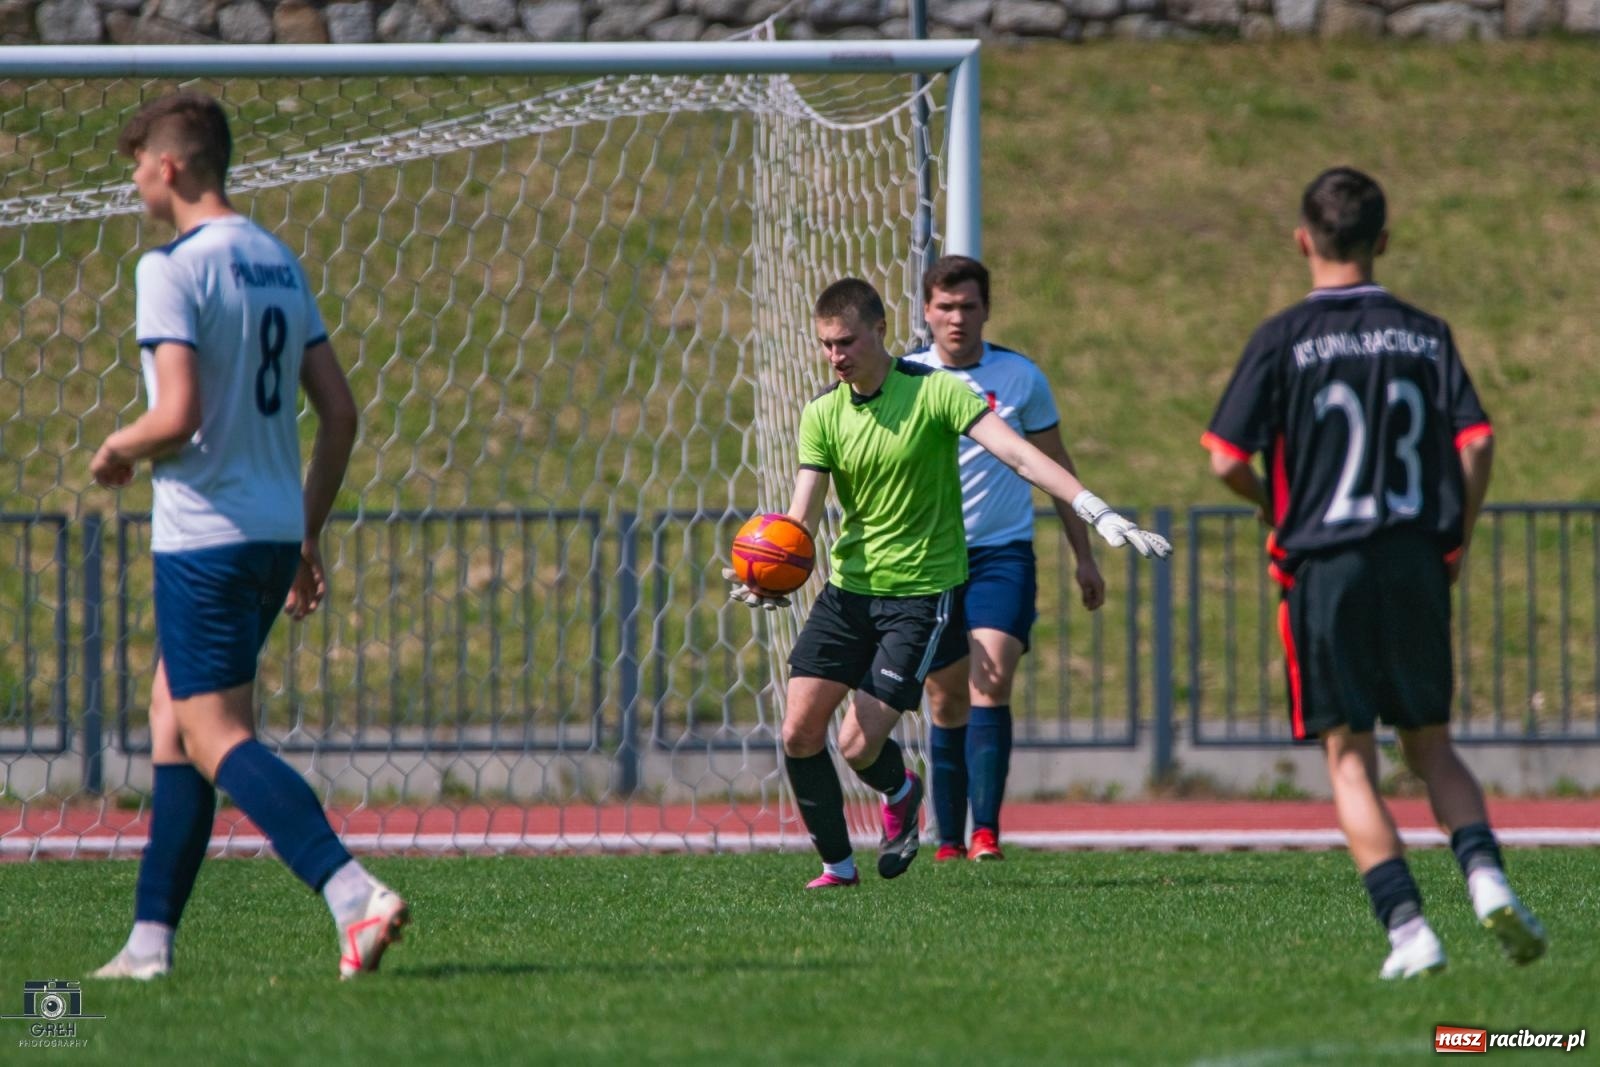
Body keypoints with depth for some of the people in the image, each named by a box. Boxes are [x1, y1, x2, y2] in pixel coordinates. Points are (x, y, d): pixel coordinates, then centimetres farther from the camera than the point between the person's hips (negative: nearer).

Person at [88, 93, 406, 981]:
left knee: (217, 738, -8)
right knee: (172, 712, 17)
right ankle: (151, 938, 17)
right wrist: (307, 536, 19)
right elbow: (340, 414, 13)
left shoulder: (173, 269, -13)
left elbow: (179, 416, -22)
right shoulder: (281, 265, 12)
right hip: (276, 529, 9)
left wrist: (117, 450, -1)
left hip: (205, 534, -8)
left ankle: (354, 893, -25)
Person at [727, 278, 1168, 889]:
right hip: (848, 588, 5)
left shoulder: (933, 391, -13)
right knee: (799, 733, -4)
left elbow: (1018, 455, -20)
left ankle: (898, 792, 26)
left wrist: (1100, 515, -31)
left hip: (922, 592, -5)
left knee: (859, 746, -10)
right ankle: (837, 862, 15)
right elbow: (802, 516, -5)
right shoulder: (823, 414, 0)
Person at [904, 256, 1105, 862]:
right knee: (947, 704, 5)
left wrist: (1083, 557, 11)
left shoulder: (1020, 377, 2)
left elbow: (1057, 468, 11)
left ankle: (985, 830, -24)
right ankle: (949, 842, 16)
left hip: (1002, 554, -1)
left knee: (990, 682, -19)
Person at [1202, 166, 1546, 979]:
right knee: (1430, 745, 15)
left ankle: (1407, 927, -9)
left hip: (1324, 568, -3)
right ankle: (1484, 873, -10)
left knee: (1349, 759, 3)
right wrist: (1456, 544, 9)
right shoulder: (1425, 335, 4)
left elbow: (1228, 461, -8)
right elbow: (1476, 443, -4)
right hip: (1416, 567, 3)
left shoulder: (1283, 341, -4)